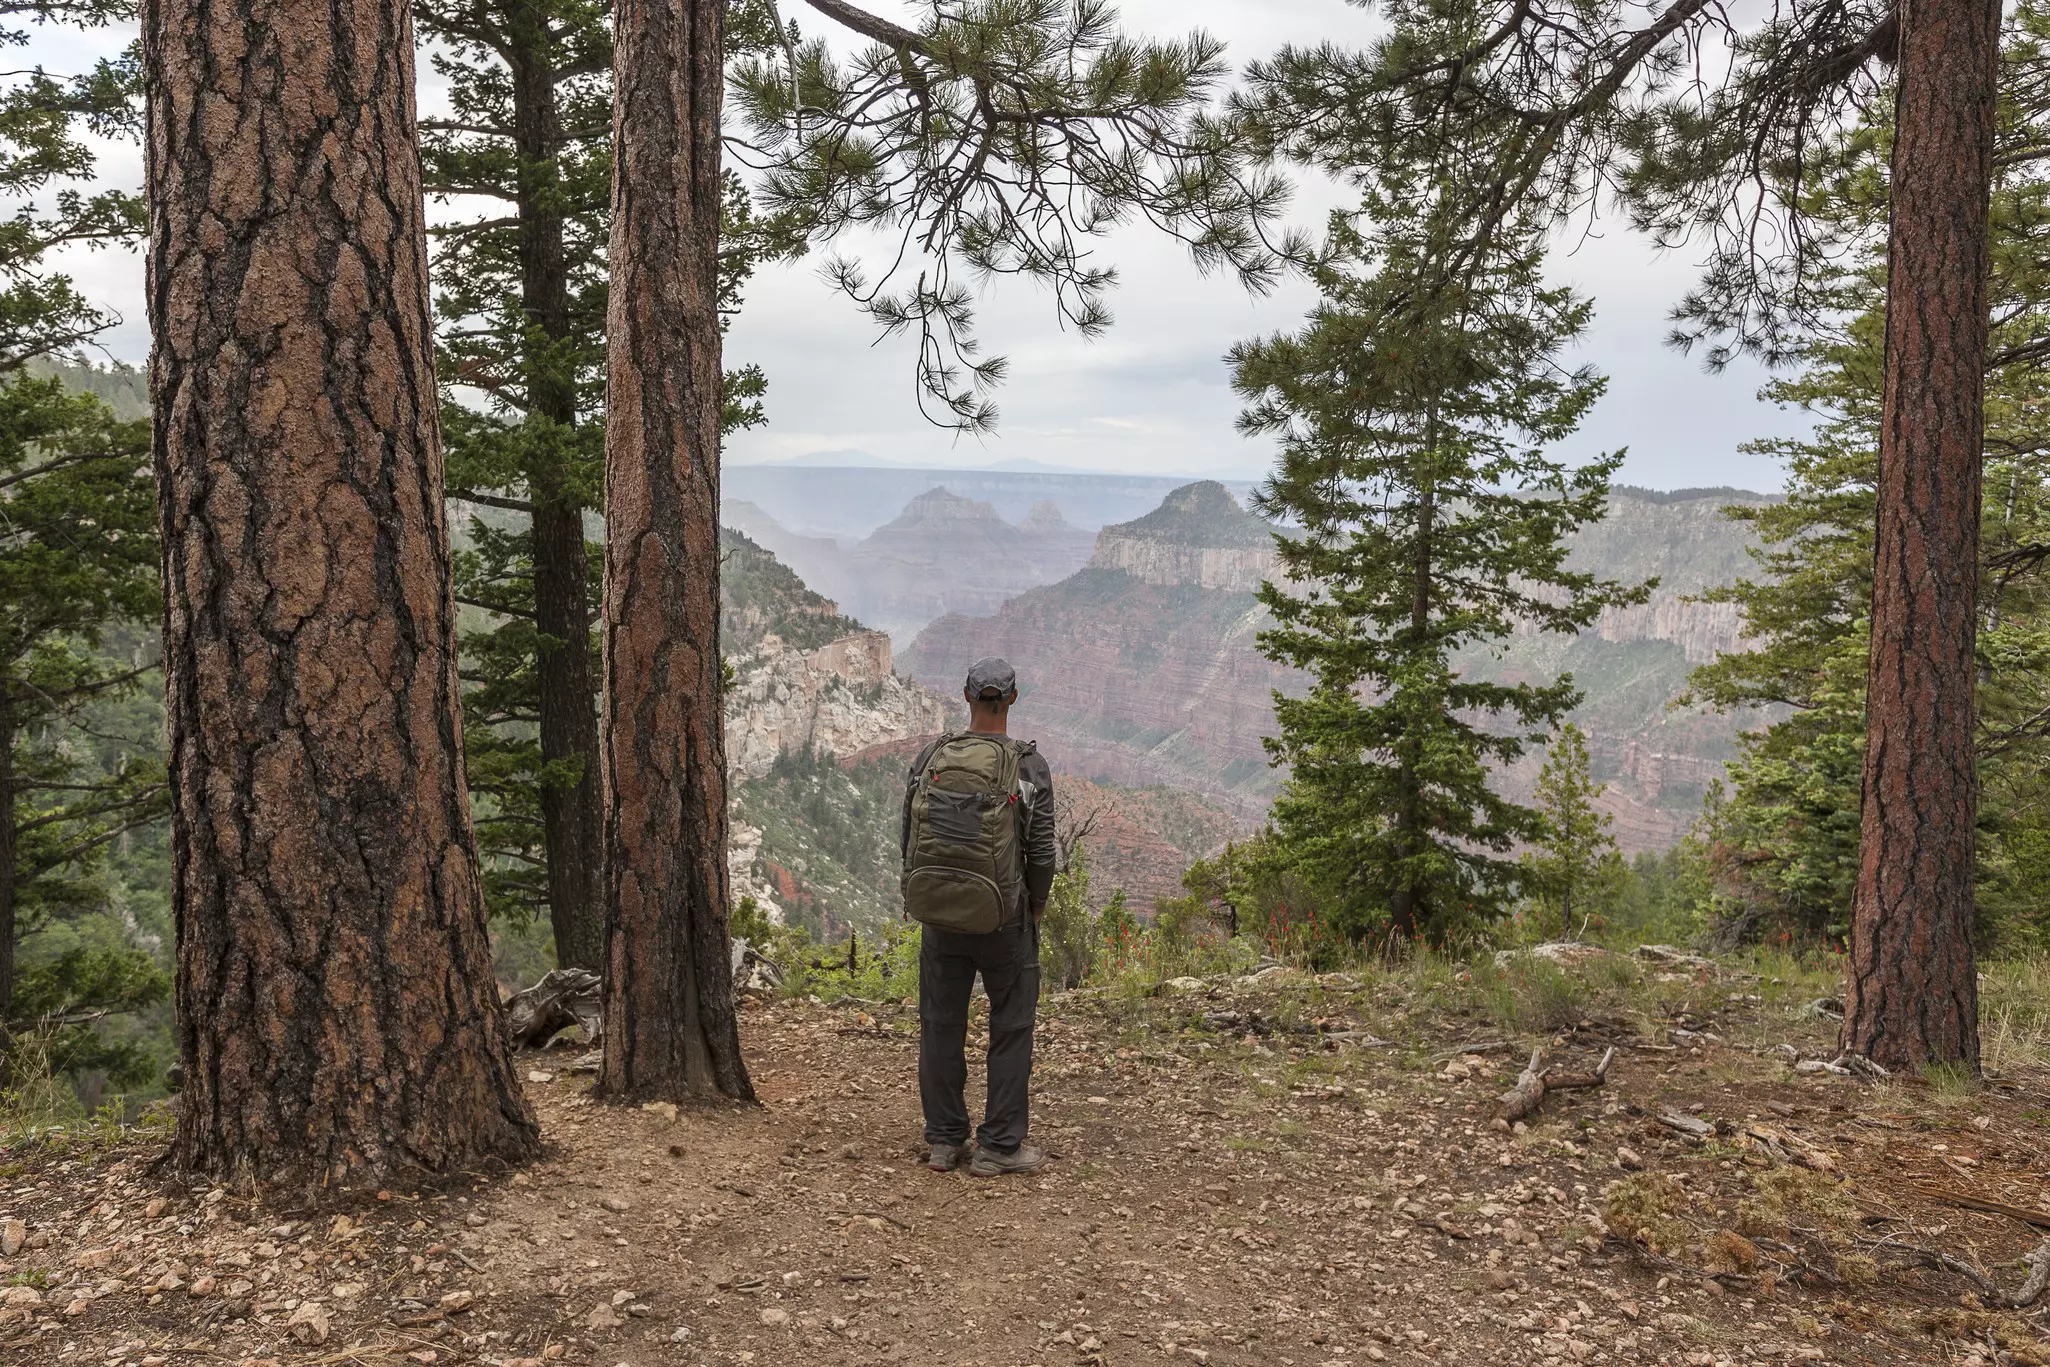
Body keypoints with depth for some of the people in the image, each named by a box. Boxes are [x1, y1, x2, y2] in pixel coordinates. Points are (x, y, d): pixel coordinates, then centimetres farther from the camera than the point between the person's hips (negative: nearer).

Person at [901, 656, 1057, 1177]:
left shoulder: (932, 756, -3)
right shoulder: (1030, 765, -11)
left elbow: (911, 836, 2)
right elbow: (1041, 851, -8)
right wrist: (1036, 909, 9)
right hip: (1006, 917, -3)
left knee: (942, 1024, 12)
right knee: (1011, 1027, 8)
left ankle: (944, 1141, 21)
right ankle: (999, 1147, 11)